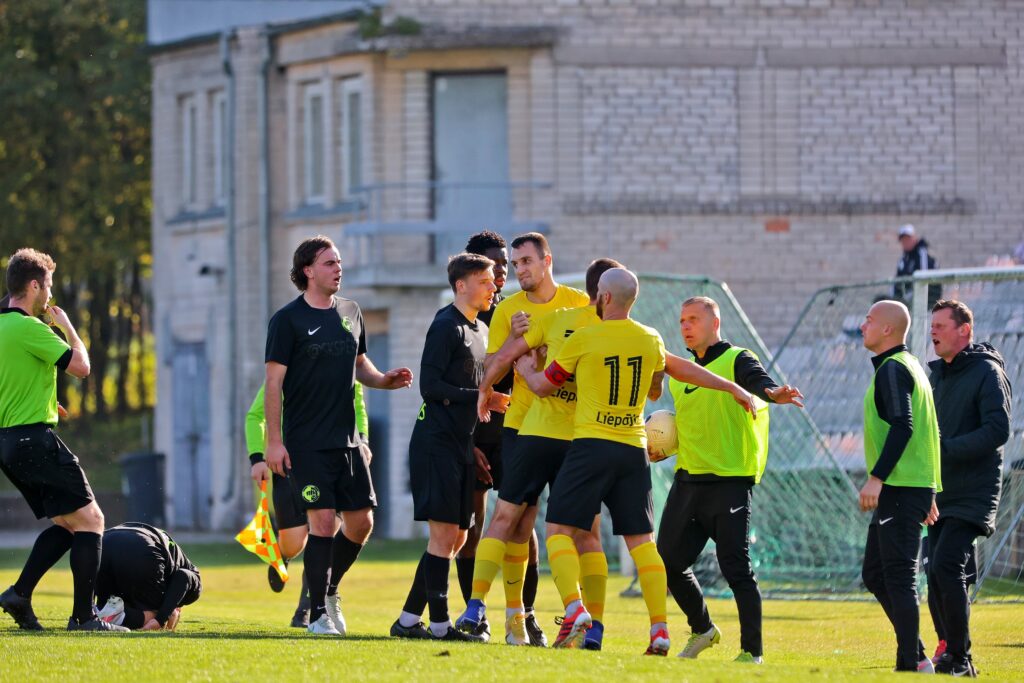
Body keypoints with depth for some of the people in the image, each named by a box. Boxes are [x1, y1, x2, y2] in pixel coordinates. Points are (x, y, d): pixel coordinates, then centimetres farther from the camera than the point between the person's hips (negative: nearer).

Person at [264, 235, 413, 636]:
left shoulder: (349, 313, 12)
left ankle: (329, 590, 26)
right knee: (323, 522, -11)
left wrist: (384, 380, 1)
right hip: (306, 442, -6)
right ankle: (317, 613, -2)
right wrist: (274, 441, -14)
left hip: (347, 438, 6)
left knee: (361, 522, 4)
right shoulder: (288, 320, -6)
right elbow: (274, 383, -8)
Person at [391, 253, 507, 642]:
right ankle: (440, 624, -8)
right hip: (436, 444, -9)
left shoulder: (480, 331, 18)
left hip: (460, 445, 9)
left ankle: (408, 620, 12)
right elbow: (430, 386, -16)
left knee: (455, 537, 8)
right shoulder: (446, 326, -10)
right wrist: (482, 399, -18)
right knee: (444, 533, -10)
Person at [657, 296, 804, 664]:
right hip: (688, 480, 7)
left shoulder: (737, 360, -5)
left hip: (729, 482, -7)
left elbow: (757, 380, -26)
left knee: (736, 567, -10)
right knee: (669, 562, 11)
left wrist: (772, 393, -49)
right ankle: (702, 630, 32)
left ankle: (752, 651, -4)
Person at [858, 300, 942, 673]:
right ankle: (915, 657, 12)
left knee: (899, 576, -9)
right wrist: (929, 495, 25)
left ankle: (909, 663, -9)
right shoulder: (911, 366, 20)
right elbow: (926, 432, 23)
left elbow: (902, 427, -21)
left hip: (901, 489, -10)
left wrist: (876, 478, -25)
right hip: (916, 487, 10)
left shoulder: (893, 369, -10)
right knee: (875, 575, 13)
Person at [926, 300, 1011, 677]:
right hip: (941, 492, 8)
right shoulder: (936, 373, 15)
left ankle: (959, 658, -14)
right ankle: (950, 655, 14)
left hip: (973, 493, -8)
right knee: (937, 575, 6)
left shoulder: (988, 373, -9)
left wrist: (946, 448, -22)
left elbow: (998, 430, -18)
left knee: (946, 566, -18)